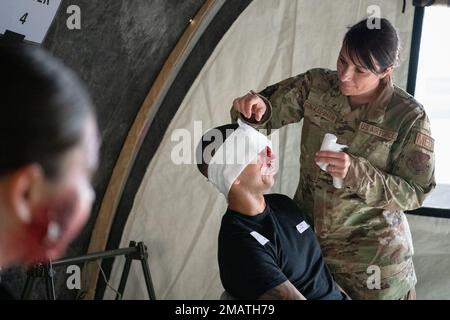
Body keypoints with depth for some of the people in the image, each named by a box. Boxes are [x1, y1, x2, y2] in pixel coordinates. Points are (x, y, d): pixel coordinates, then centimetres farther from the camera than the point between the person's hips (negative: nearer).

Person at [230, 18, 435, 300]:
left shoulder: (408, 117, -18)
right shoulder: (316, 85, -10)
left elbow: (415, 192, -14)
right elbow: (270, 110, 0)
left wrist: (356, 173, -29)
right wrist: (256, 108, -26)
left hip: (370, 248, -3)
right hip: (306, 232, 3)